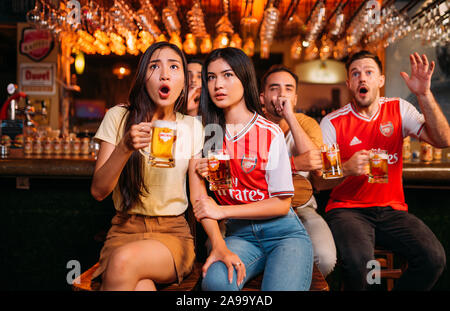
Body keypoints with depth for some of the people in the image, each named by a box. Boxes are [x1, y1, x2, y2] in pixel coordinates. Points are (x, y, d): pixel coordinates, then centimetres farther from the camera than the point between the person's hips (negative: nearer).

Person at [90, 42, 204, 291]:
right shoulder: (118, 117, 1)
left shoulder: (192, 127, 5)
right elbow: (98, 191, -4)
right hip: (125, 229, 0)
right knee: (140, 285, -34)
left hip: (173, 232, 1)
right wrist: (125, 147, -20)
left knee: (124, 261, -33)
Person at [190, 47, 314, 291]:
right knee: (216, 281, -31)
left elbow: (282, 204, -3)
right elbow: (200, 201, -4)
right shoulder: (207, 131, 5)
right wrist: (219, 246, -21)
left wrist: (223, 211, -11)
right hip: (239, 235, 1)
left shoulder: (270, 133, -2)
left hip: (283, 232, 0)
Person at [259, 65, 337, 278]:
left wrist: (290, 116, -17)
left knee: (325, 258, -28)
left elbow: (318, 167, -16)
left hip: (300, 207, 1)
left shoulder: (307, 124, 4)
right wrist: (293, 164, -28)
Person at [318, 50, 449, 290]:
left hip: (392, 211, 3)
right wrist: (347, 169, -25)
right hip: (347, 209, -3)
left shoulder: (398, 110, 7)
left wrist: (424, 94, -18)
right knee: (358, 258, -32)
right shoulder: (333, 122, -2)